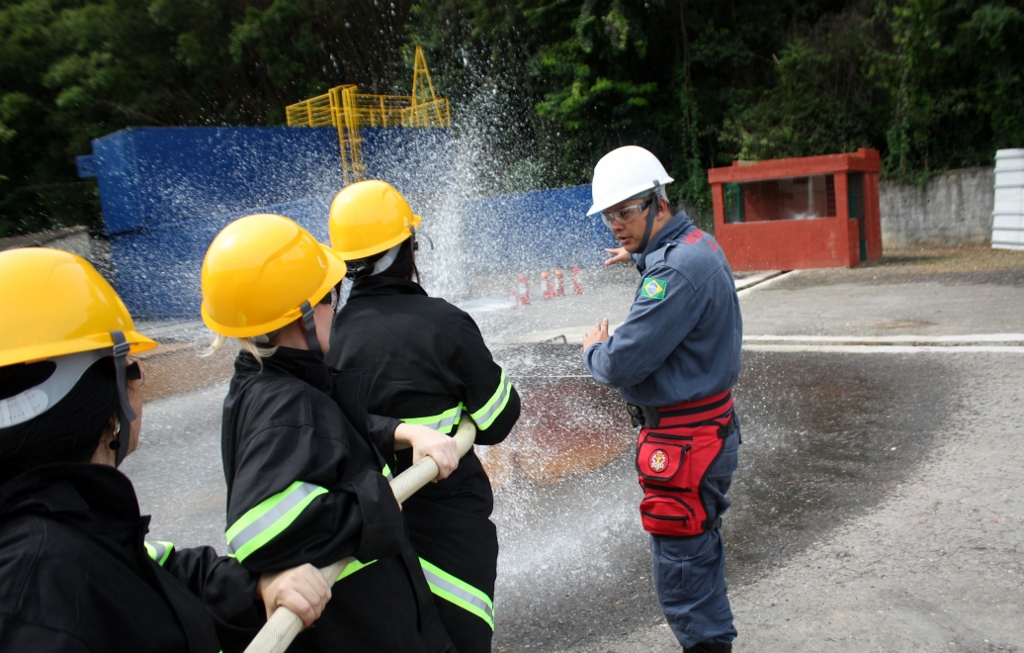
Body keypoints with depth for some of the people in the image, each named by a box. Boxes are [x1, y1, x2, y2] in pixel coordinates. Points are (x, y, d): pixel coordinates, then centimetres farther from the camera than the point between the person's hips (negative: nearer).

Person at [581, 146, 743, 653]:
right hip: (708, 427, 11)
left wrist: (592, 349, -6)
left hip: (683, 440, -11)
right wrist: (641, 257, 38)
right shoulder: (697, 245, 8)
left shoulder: (677, 268, -24)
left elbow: (620, 365, -26)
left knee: (680, 566, 1)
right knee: (700, 551, 23)